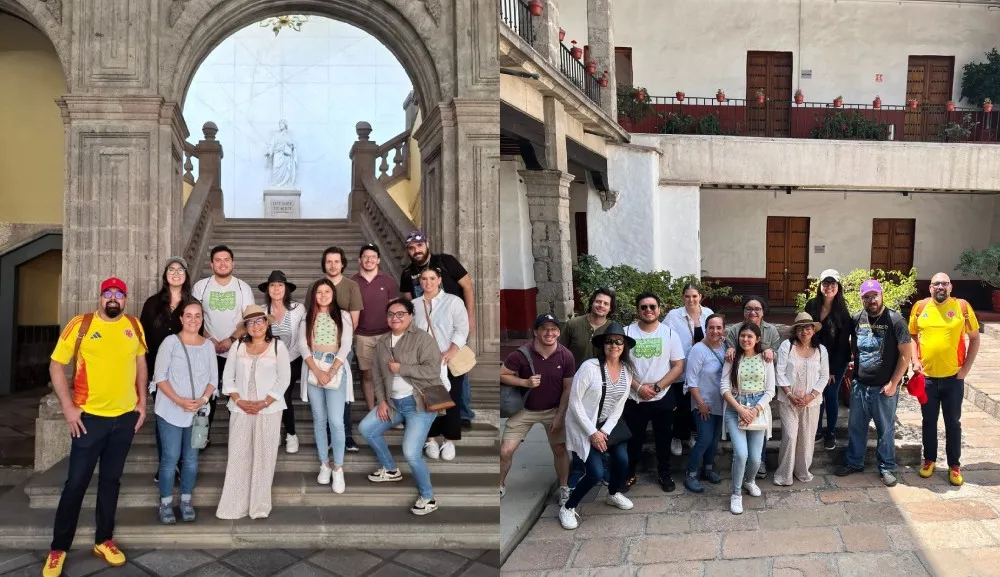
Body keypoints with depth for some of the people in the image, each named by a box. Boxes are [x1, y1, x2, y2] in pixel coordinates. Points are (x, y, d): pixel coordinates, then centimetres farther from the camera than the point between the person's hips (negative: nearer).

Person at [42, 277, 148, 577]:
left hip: (125, 417, 3)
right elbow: (56, 366, -5)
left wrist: (142, 402, 8)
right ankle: (58, 548, 17)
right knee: (76, 482, 2)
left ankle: (104, 540, 26)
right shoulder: (80, 325, -7)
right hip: (89, 417, -3)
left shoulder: (134, 326, 3)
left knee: (111, 479, 13)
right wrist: (68, 407, -11)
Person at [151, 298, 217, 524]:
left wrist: (203, 399, -11)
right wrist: (179, 400, -17)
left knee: (191, 459, 10)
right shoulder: (171, 342, -6)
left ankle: (186, 502, 23)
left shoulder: (208, 345, 4)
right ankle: (166, 504, 14)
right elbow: (159, 376, -8)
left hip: (198, 412, 3)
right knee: (170, 458, 0)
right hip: (171, 411, -3)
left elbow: (213, 378, 6)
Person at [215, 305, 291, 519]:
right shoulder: (238, 346, 8)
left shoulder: (278, 346, 0)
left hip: (269, 411, -2)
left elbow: (284, 380, -4)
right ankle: (234, 506, 11)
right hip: (240, 410, 2)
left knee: (264, 457, 2)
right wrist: (238, 401, -8)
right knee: (237, 457, 3)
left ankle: (260, 505, 11)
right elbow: (227, 377, 6)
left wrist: (264, 403, -12)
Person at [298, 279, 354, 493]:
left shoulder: (343, 315, 5)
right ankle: (324, 464, 18)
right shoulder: (307, 317, 10)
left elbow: (346, 345, -3)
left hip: (337, 370, -2)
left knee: (336, 421, -8)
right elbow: (303, 346, 0)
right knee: (319, 420, 7)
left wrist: (331, 372, -13)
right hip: (313, 370, 2)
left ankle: (338, 467, 3)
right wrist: (318, 372, -13)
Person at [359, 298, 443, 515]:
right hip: (394, 402, 8)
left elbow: (433, 370, -22)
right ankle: (390, 469, 35)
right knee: (366, 428, 14)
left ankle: (428, 498, 6)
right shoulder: (382, 342, 8)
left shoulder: (422, 338, -13)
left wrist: (401, 368, -18)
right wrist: (381, 401, 0)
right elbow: (377, 374, 12)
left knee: (411, 453, -17)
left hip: (419, 403, -8)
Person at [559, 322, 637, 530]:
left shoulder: (627, 369, -3)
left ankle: (614, 494, 25)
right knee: (597, 473, -14)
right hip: (584, 426, -5)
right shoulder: (590, 367, -21)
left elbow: (619, 406, 2)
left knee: (622, 460, -8)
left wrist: (605, 431, -10)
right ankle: (567, 508, 8)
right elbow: (574, 402, -19)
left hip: (607, 425, 6)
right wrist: (592, 432, -18)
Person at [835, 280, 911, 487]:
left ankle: (887, 467, 23)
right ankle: (854, 462, 28)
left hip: (884, 387, -4)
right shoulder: (857, 318, 1)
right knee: (856, 426, 13)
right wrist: (850, 374, 8)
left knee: (885, 429, 9)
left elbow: (905, 355, -10)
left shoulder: (895, 320, -11)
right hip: (859, 384, 4)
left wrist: (893, 383, -11)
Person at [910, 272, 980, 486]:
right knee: (929, 421, 12)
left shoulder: (962, 306, -5)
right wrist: (915, 360, -2)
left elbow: (974, 338, 2)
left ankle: (954, 465, 21)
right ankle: (929, 459, 27)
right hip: (927, 377, 1)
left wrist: (967, 367, -4)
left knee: (953, 422, 9)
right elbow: (912, 335, 9)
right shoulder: (920, 307, -1)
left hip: (953, 377, -1)